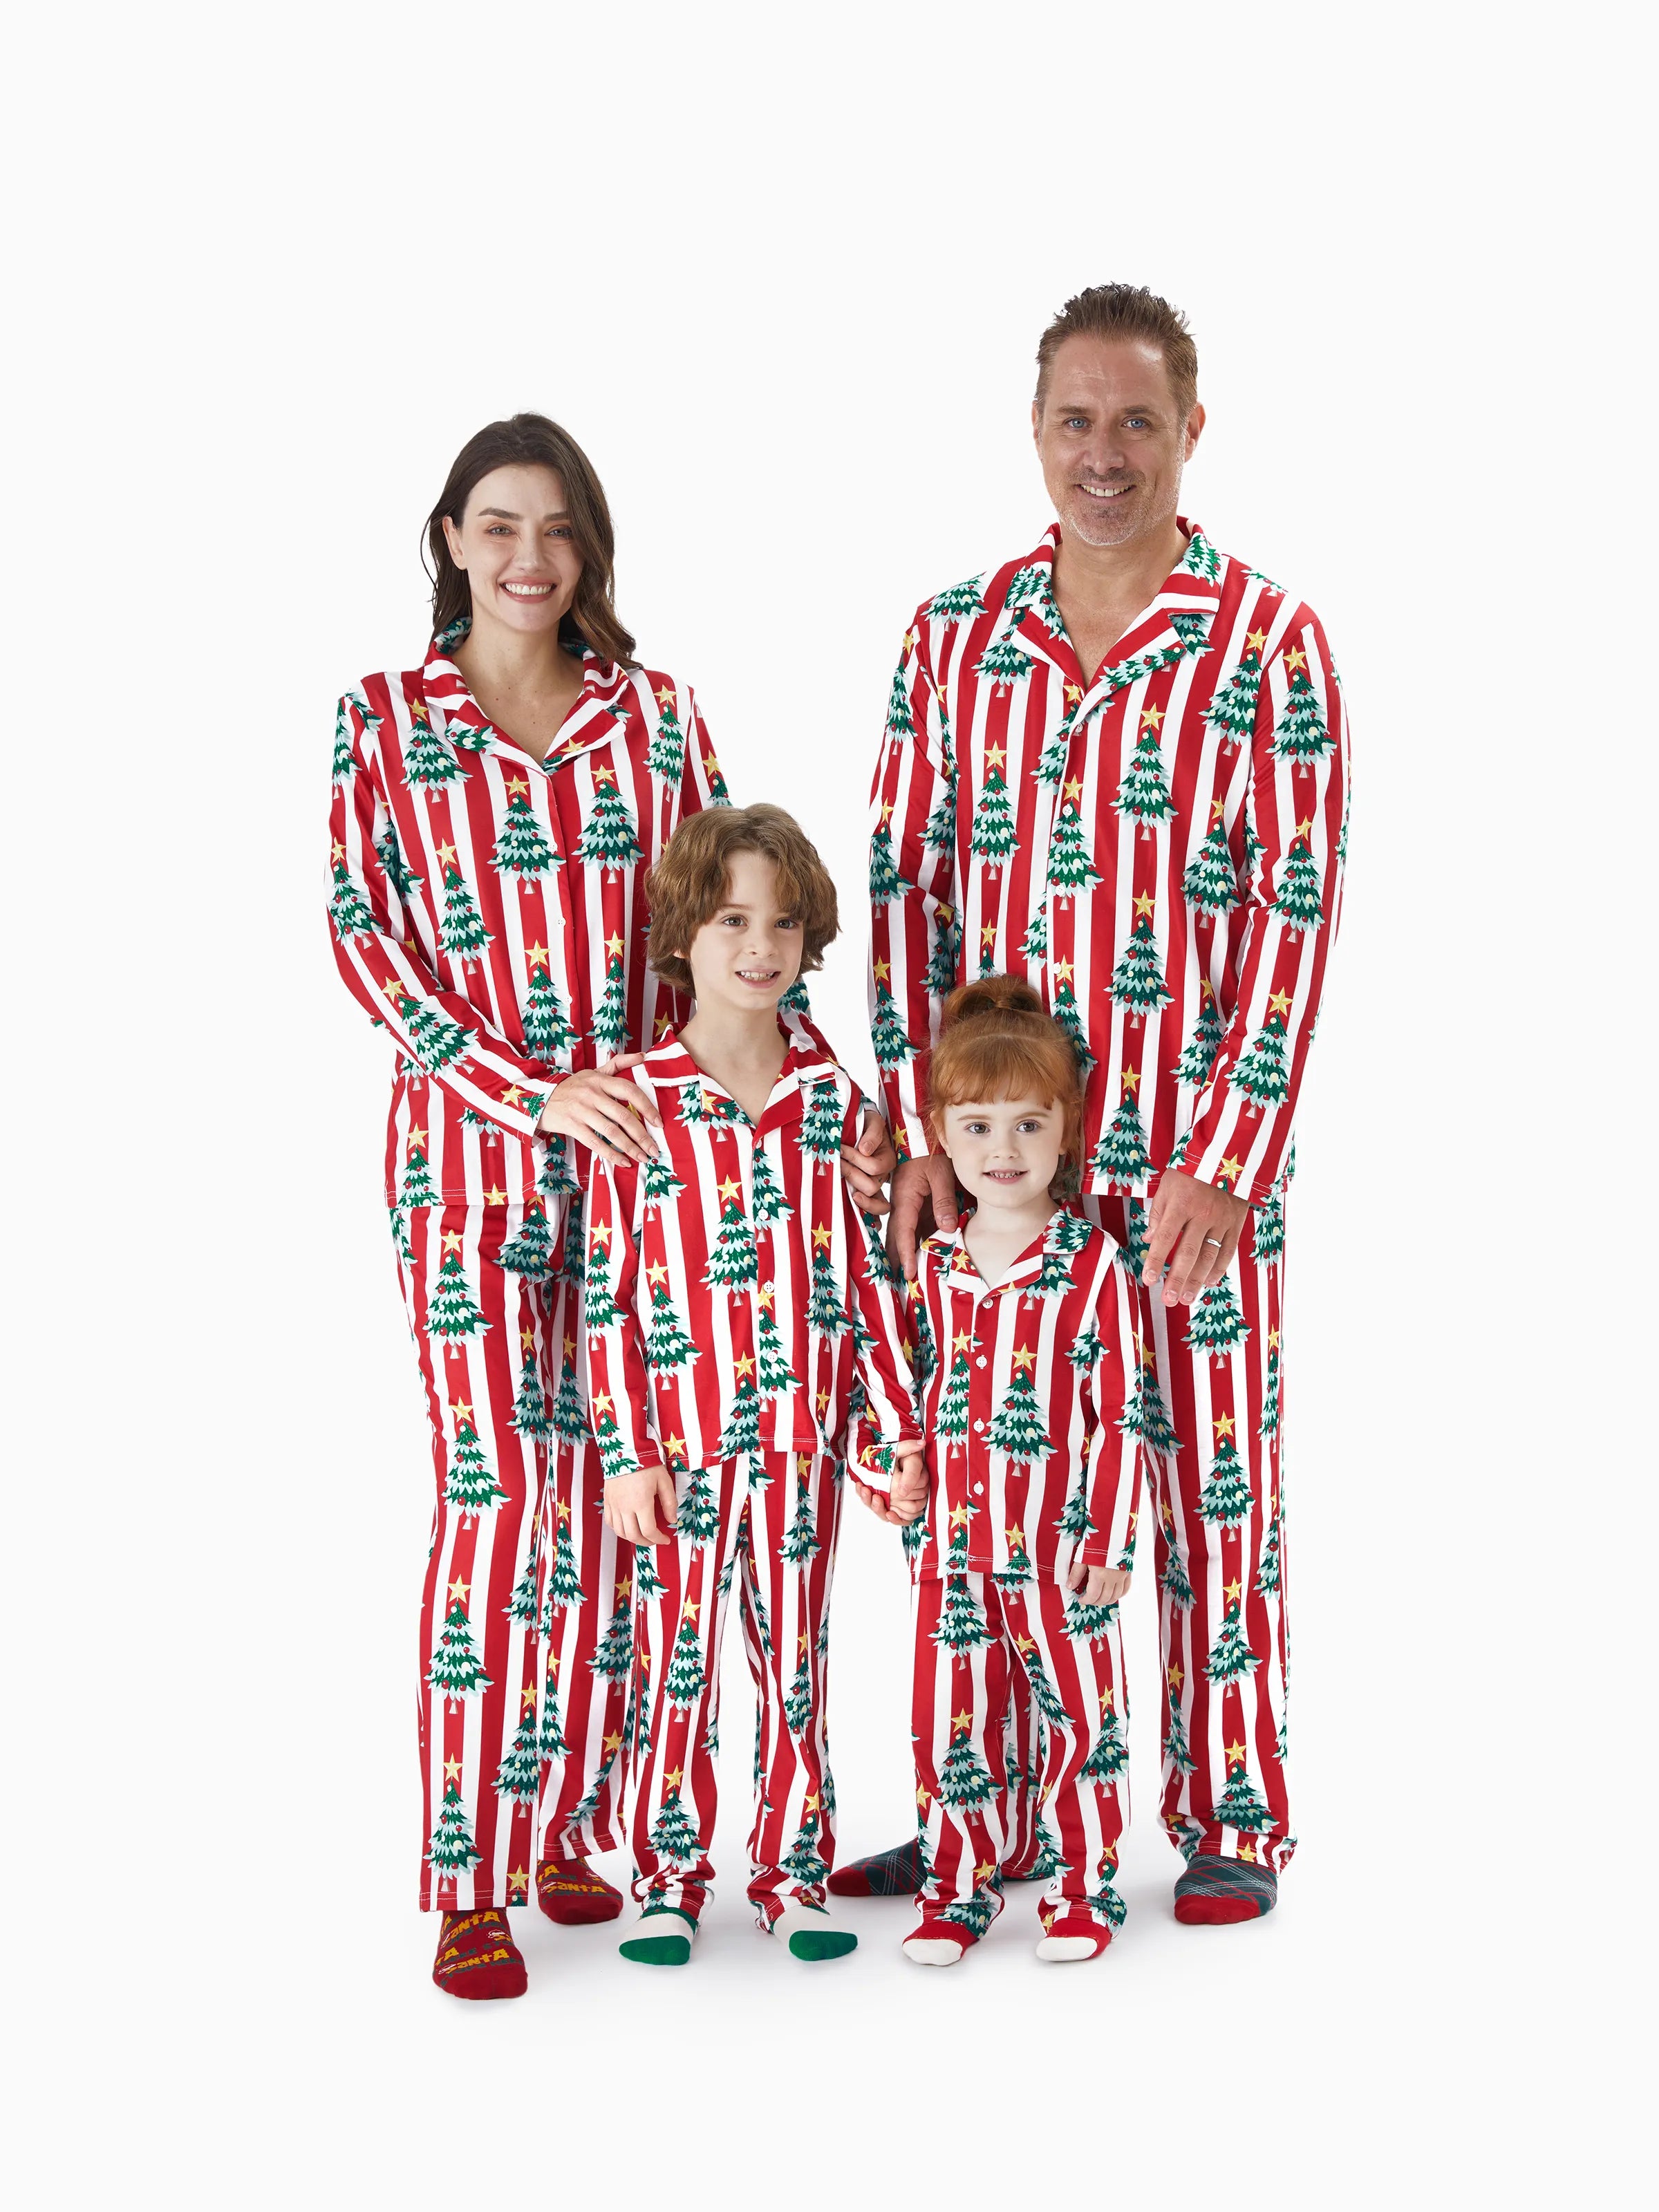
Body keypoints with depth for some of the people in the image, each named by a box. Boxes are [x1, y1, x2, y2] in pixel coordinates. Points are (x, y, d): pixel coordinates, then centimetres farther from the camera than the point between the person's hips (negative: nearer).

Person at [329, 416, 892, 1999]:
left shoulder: (653, 712, 8)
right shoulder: (384, 719, 1)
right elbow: (365, 941, -4)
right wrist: (526, 1092, -14)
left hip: (643, 1138, 3)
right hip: (472, 1140, -3)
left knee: (609, 1483, 6)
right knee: (495, 1486, -7)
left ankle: (575, 1824, 20)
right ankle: (471, 1882, 0)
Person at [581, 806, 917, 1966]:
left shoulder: (831, 1097, 2)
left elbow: (868, 1271, 7)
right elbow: (610, 1293, -6)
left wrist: (896, 1424, 4)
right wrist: (628, 1453, -7)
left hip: (804, 1438, 2)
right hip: (684, 1441, -2)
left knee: (798, 1664, 10)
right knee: (674, 1663, 6)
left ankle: (795, 1877, 20)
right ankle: (669, 1882, 18)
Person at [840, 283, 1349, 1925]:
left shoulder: (1271, 645, -4)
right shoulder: (955, 637, 6)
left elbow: (1295, 914, -8)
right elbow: (904, 886, 5)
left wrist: (1226, 1162, -14)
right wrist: (921, 1131, -3)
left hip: (1196, 1154, -3)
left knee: (1213, 1477, 5)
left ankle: (1231, 1821, 19)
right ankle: (991, 1818, 23)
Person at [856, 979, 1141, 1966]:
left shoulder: (1093, 1264, -9)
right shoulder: (935, 1263, 5)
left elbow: (1120, 1410, -8)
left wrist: (1110, 1540, -10)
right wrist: (894, 1465, 3)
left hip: (1059, 1547, -4)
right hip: (953, 1544, 4)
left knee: (1080, 1717, 6)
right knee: (949, 1721, 9)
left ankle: (1084, 1887, 20)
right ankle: (959, 1886, 23)